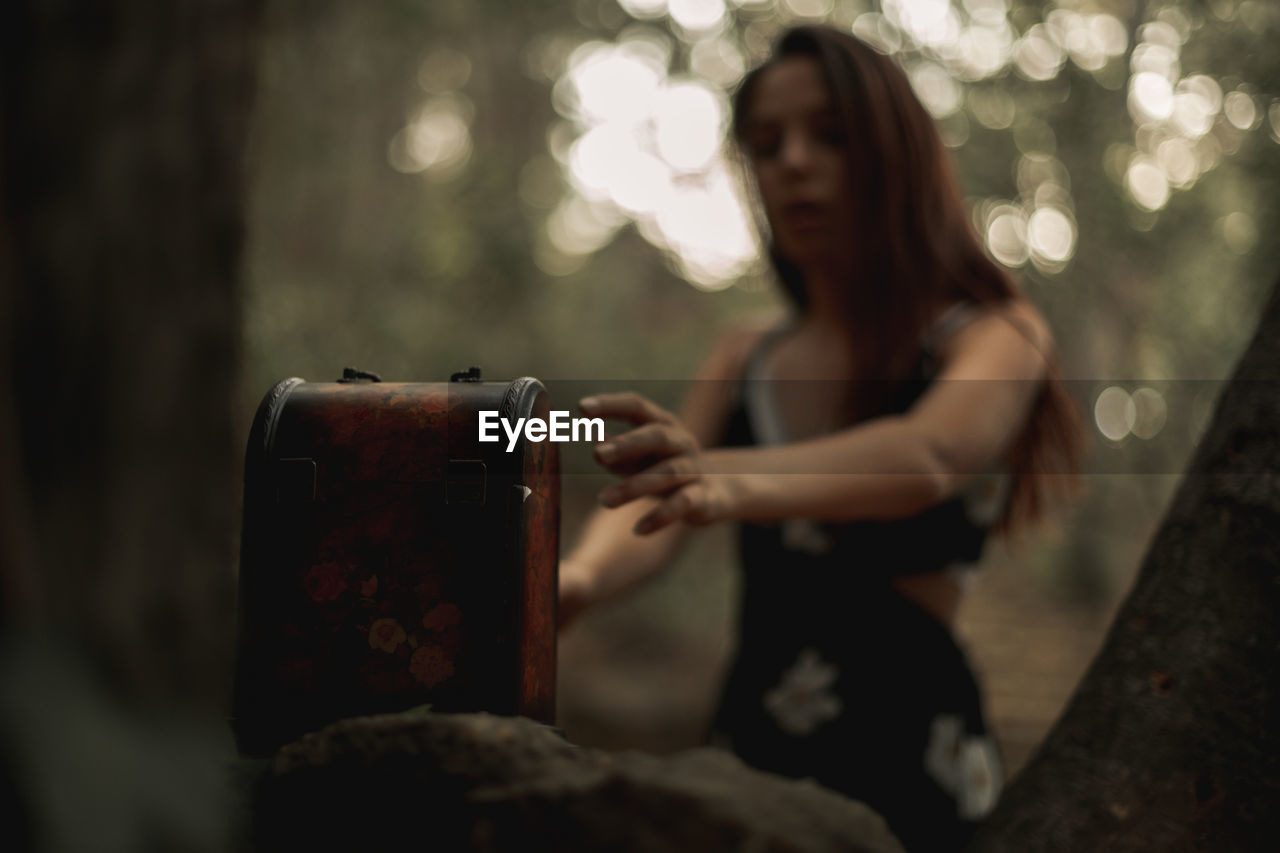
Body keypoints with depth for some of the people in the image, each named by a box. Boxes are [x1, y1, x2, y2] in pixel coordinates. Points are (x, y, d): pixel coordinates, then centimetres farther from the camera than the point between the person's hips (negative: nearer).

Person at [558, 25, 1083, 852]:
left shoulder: (998, 335, 1)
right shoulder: (740, 362, 16)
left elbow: (930, 456, -20)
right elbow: (652, 504, 0)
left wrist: (746, 480, -39)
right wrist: (577, 579, -23)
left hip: (905, 758, -4)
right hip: (748, 746, 4)